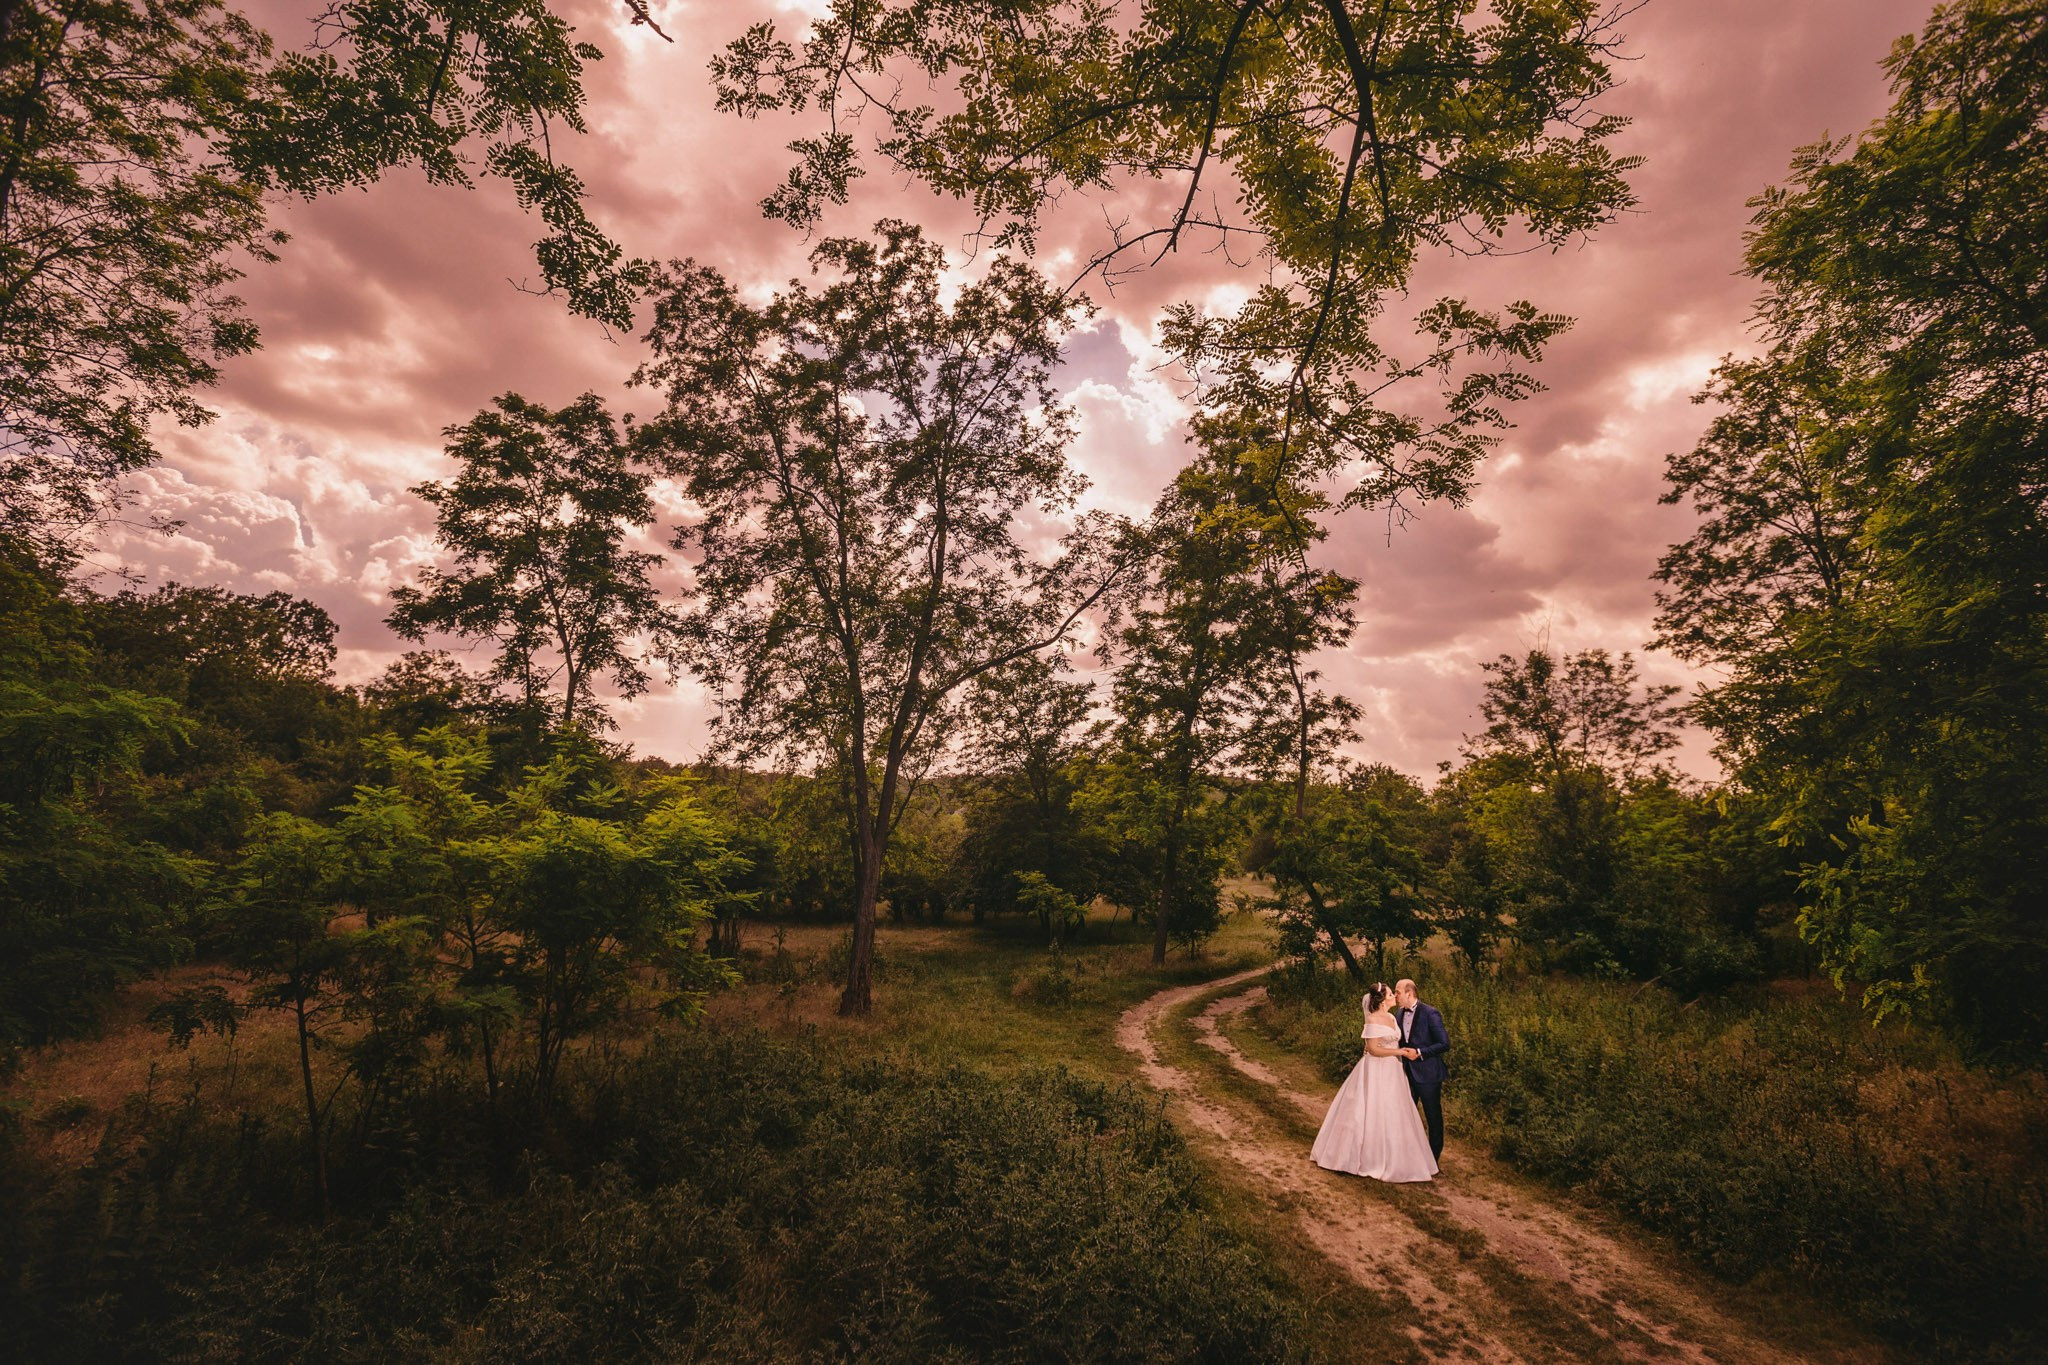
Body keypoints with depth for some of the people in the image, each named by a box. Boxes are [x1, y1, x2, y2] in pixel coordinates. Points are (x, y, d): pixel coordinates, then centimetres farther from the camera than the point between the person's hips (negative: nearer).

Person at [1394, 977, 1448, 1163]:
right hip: (1407, 1072, 7)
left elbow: (1444, 1044, -17)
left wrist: (1419, 1053, -23)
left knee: (1433, 1115, 9)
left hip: (1427, 1073, -7)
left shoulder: (1430, 1013, -17)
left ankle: (1434, 1158, 24)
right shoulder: (1400, 1014, 4)